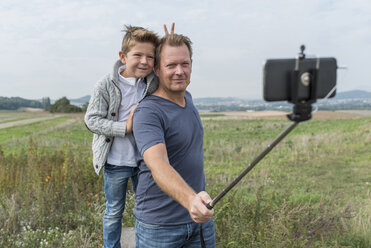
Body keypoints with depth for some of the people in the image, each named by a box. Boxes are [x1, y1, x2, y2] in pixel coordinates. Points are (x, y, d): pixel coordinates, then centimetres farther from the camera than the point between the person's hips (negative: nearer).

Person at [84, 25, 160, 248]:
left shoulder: (153, 82, -7)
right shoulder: (106, 86, -14)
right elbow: (92, 120, -12)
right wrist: (124, 127, -23)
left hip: (144, 160, 3)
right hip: (116, 162, -3)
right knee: (114, 211, 16)